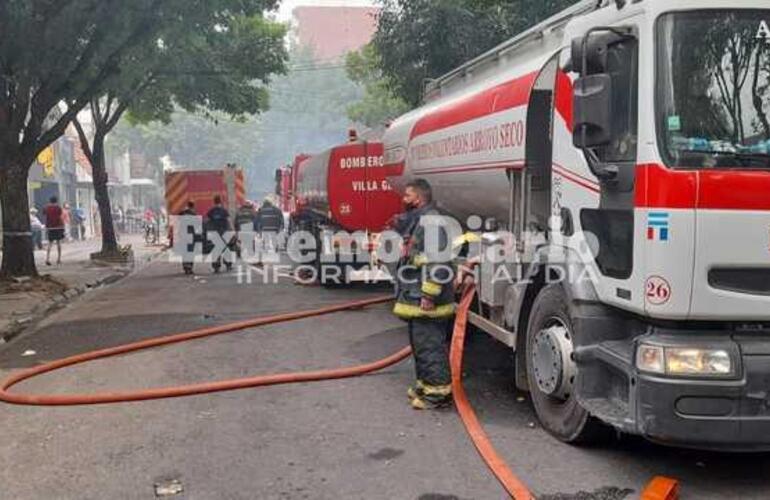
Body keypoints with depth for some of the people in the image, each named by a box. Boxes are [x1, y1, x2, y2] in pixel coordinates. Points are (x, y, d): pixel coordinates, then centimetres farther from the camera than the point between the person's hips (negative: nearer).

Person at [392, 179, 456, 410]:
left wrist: (429, 295, -25)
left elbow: (437, 261, -24)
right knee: (420, 343, 18)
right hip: (416, 297, 11)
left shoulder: (430, 221, -16)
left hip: (425, 299, -11)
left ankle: (438, 391, -1)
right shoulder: (418, 221, 18)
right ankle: (426, 383, 29)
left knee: (429, 345, -7)